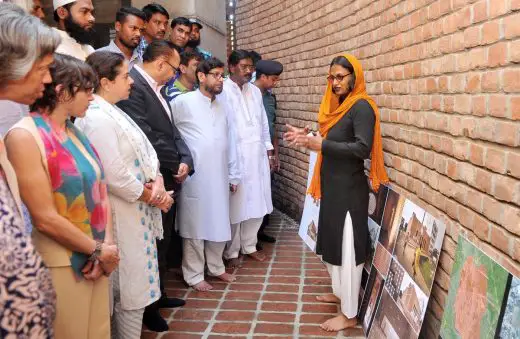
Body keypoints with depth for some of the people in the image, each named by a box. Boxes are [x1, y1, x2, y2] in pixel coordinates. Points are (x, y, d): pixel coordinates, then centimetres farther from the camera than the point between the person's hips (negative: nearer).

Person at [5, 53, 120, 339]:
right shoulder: (24, 136, -14)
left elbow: (98, 193, 7)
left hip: (94, 261, 7)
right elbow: (45, 218, -18)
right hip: (60, 266, -7)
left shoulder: (74, 133, 9)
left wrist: (106, 248, -6)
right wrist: (98, 250, -10)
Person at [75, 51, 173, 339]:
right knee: (131, 288, 5)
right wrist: (153, 197, -11)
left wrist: (157, 180, -9)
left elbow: (143, 150, 10)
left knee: (133, 284, 20)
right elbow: (116, 177, -25)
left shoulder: (112, 112, 10)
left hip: (136, 213, 10)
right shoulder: (97, 118, -21)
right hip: (123, 217, -10)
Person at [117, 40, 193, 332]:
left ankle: (157, 295, 38)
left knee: (163, 243, 21)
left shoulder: (156, 88, 11)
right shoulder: (132, 85, -20)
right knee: (153, 246, 6)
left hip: (168, 180, 9)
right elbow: (145, 137, -26)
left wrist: (185, 160, -6)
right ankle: (147, 306, 24)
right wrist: (176, 163, -12)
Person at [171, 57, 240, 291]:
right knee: (195, 225, 3)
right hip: (195, 176, -6)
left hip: (220, 176, 6)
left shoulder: (222, 105, 13)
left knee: (219, 223, 14)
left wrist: (233, 174, 13)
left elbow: (229, 142, 14)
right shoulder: (183, 102, -6)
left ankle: (216, 266, 31)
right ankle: (194, 275, 16)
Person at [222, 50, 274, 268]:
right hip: (235, 156, -6)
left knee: (256, 203, 11)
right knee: (235, 205, 1)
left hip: (257, 156, 7)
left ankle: (249, 245, 27)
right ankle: (231, 252, 15)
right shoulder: (223, 90, -9)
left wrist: (269, 150, 16)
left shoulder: (255, 91, 14)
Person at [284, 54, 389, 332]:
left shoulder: (362, 107, -14)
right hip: (333, 186, 9)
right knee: (333, 243, 19)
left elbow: (363, 149, -24)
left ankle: (349, 314, 9)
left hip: (349, 189, -9)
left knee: (347, 248, -2)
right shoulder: (339, 105, 12)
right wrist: (308, 137, 1)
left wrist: (321, 145, -25)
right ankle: (340, 292, 37)